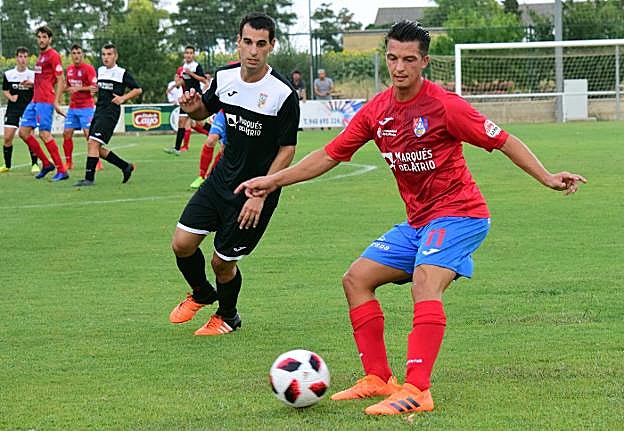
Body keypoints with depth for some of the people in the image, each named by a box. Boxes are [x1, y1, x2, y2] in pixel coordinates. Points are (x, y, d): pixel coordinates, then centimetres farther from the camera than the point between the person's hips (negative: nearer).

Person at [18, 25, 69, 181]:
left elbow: (60, 80, -12)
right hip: (35, 100, 10)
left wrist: (56, 101, -18)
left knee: (44, 134, -12)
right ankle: (46, 164, 13)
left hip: (45, 101, -10)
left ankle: (62, 171, -7)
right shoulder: (41, 56, 19)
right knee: (23, 131, 6)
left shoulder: (53, 56, -8)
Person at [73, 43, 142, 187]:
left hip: (111, 112, -8)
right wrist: (95, 89, 9)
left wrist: (123, 98, -13)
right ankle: (126, 167, 21)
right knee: (97, 148, 7)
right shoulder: (100, 71, 16)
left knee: (93, 143, -19)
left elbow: (138, 89, 0)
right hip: (99, 111, 8)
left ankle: (89, 178, -18)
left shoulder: (122, 73, -4)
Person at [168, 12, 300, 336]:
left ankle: (227, 317, 33)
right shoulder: (224, 77, -3)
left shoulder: (283, 93, -20)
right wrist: (194, 108, -9)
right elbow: (206, 110, 16)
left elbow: (287, 150, -14)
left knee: (222, 261, 2)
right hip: (222, 177, 5)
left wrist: (260, 193, -19)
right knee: (182, 243, 1)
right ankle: (201, 294, 33)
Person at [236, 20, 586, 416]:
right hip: (418, 221, 8)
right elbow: (329, 155, 11)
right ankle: (379, 379, 9)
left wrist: (547, 178, -20)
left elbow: (503, 141, -11)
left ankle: (417, 392, -34)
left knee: (424, 283, -29)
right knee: (357, 279, 5)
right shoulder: (377, 111, 3)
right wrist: (274, 180, 8)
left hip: (458, 213, -8)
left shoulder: (444, 105, -15)